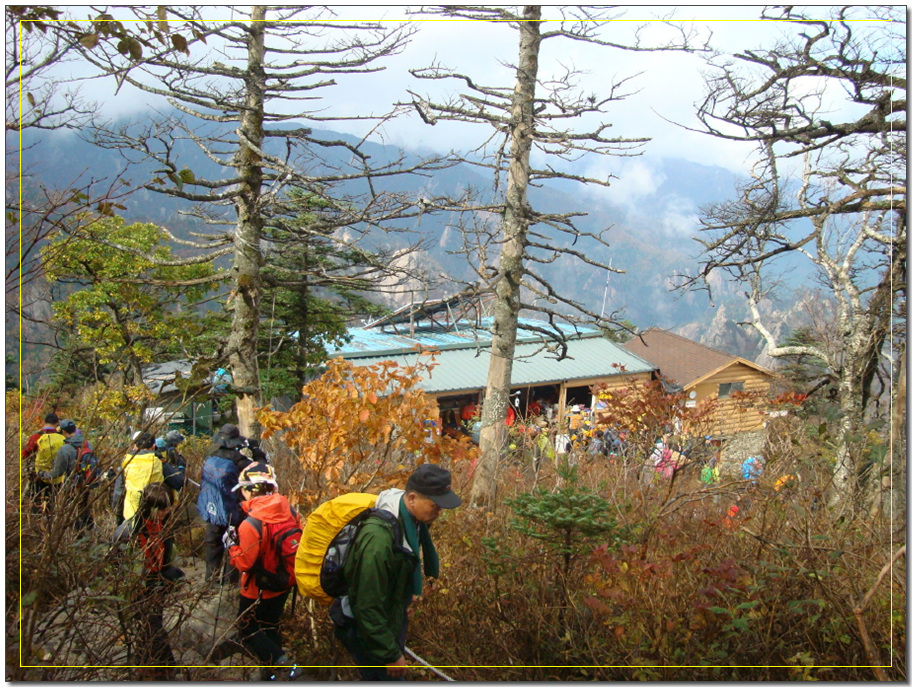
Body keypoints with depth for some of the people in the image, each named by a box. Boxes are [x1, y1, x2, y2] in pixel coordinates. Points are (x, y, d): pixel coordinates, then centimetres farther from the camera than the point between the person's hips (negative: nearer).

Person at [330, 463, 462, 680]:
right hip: (367, 628, -9)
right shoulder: (379, 538, -37)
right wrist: (390, 654, -23)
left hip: (392, 620, 9)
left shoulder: (409, 520, -7)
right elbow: (368, 607, -31)